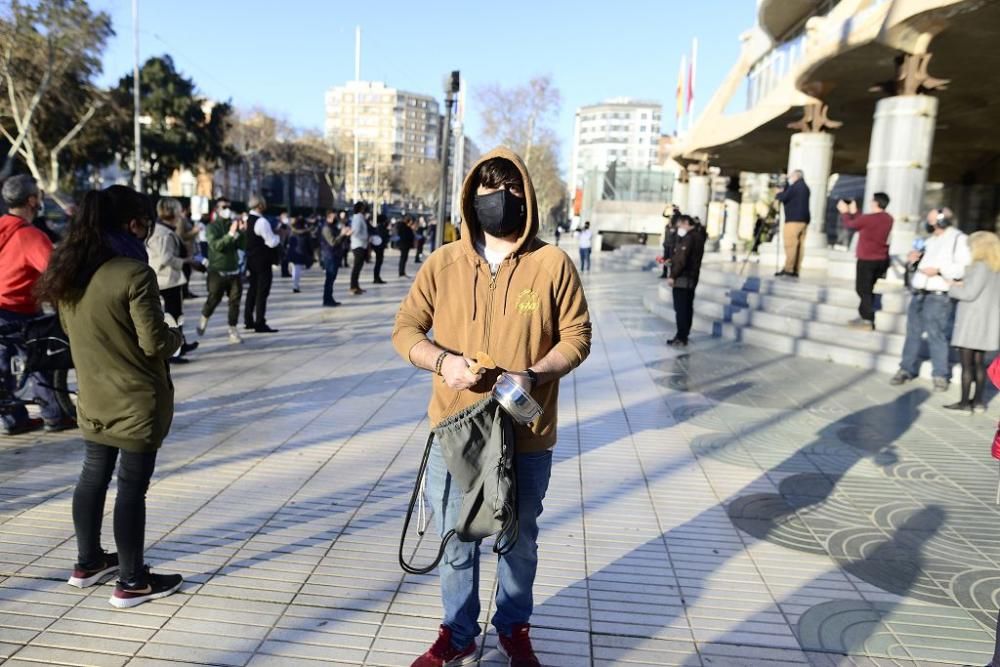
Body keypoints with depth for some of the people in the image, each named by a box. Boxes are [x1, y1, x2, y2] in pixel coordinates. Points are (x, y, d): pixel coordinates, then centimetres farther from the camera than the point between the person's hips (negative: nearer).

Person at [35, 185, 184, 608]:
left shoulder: (67, 271, 3)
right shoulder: (134, 273, -22)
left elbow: (72, 329, 15)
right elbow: (155, 342, -21)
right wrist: (176, 336, -1)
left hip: (93, 396, 8)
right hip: (138, 400, -8)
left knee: (93, 476, 20)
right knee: (132, 488, 2)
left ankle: (88, 562, 36)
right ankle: (131, 582, 14)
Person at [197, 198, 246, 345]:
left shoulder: (234, 224, 9)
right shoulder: (212, 227, -3)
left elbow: (242, 246, 5)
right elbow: (215, 245, -20)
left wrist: (242, 232, -11)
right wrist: (230, 234, -29)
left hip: (234, 270, 4)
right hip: (217, 271, -4)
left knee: (235, 301, -1)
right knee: (214, 299, 3)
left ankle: (233, 330, 6)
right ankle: (204, 319, 32)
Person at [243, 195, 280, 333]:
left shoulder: (247, 219, 9)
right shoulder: (262, 221, -19)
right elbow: (272, 242, -19)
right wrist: (279, 235, -3)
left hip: (251, 260, 9)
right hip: (262, 261, -9)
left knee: (252, 290, 17)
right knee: (262, 292, -5)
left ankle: (248, 321, 24)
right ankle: (260, 324, -3)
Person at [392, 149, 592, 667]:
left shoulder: (554, 264, -5)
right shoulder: (443, 262, 0)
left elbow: (576, 336, -1)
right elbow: (405, 328, 3)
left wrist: (533, 375, -18)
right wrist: (442, 360, -17)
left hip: (527, 435, -1)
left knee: (519, 540, 18)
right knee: (455, 542, 15)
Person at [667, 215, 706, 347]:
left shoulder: (689, 237, -16)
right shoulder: (697, 235, 15)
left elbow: (682, 259, -22)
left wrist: (672, 276, -18)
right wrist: (671, 261, 10)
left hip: (683, 278, -10)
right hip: (691, 277, 10)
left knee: (681, 309, -6)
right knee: (687, 308, 13)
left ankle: (681, 338, -3)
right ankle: (683, 335, 21)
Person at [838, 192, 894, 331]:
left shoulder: (868, 218, -19)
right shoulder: (888, 219, 5)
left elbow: (850, 225, 0)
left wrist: (845, 212, 18)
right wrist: (854, 212, 25)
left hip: (867, 260, -7)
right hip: (882, 260, 7)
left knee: (863, 290, -1)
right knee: (867, 289, 20)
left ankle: (868, 321, -3)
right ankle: (864, 315, 28)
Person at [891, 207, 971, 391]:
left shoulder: (958, 239, -4)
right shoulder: (930, 240, 18)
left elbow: (964, 267, -14)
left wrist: (939, 270, -24)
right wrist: (915, 259, 8)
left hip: (938, 296, -7)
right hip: (918, 293, 7)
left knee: (936, 335, -6)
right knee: (913, 332, 11)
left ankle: (941, 375, 5)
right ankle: (907, 369, 20)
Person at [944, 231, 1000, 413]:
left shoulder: (981, 267, -14)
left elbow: (970, 293, -18)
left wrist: (953, 288, -2)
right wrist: (963, 284, 9)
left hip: (972, 320, -8)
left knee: (966, 363, -3)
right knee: (979, 363, 12)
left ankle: (965, 401, 0)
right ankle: (978, 401, 17)